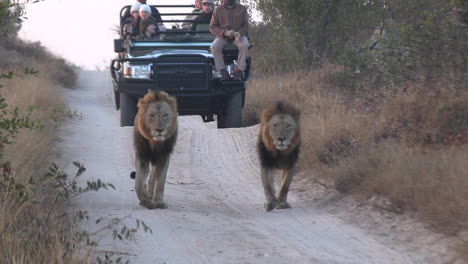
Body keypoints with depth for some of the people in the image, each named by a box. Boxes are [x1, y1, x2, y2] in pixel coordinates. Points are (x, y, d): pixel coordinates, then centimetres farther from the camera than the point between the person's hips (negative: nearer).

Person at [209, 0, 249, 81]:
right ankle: (224, 73, -29)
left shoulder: (242, 9, 6)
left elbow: (245, 25, 3)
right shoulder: (218, 10, 5)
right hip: (222, 36, 0)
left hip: (238, 35, 0)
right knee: (214, 47, -30)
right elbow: (212, 27, 0)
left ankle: (239, 72, -30)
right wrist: (225, 32, -18)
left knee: (244, 45, -34)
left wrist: (239, 33, -20)